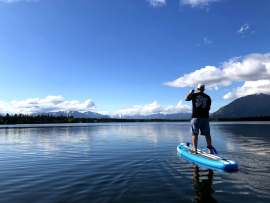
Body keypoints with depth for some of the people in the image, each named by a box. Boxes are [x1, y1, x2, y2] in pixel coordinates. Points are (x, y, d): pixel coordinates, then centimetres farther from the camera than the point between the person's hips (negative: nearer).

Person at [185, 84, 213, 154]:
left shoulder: (194, 95, 0)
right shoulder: (208, 97, 10)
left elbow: (186, 99, 17)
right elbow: (208, 108, 13)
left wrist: (190, 92, 30)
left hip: (196, 117, -3)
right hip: (205, 117, 4)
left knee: (194, 133, 0)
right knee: (207, 134, 11)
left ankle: (194, 150, -2)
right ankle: (210, 149, 15)